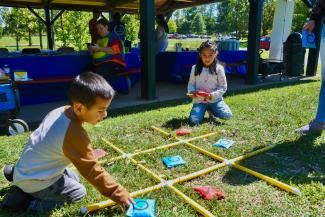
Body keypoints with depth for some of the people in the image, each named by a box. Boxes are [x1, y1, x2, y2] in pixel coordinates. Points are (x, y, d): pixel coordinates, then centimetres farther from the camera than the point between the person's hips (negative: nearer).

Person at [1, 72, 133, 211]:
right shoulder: (75, 135, -35)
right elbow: (92, 171, -28)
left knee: (74, 179, 21)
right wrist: (119, 195, -21)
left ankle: (15, 173, 22)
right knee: (79, 193, 2)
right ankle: (25, 200, -1)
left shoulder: (60, 110, -10)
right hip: (34, 182, -8)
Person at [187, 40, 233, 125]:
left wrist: (213, 95, -18)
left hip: (215, 99, 0)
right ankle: (203, 110, 15)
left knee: (228, 115, -19)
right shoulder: (195, 68, 2)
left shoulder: (219, 68, -3)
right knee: (194, 120, -20)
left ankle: (211, 110, 12)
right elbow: (191, 83, 7)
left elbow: (223, 87, -3)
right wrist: (192, 91, -15)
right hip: (199, 100, 0)